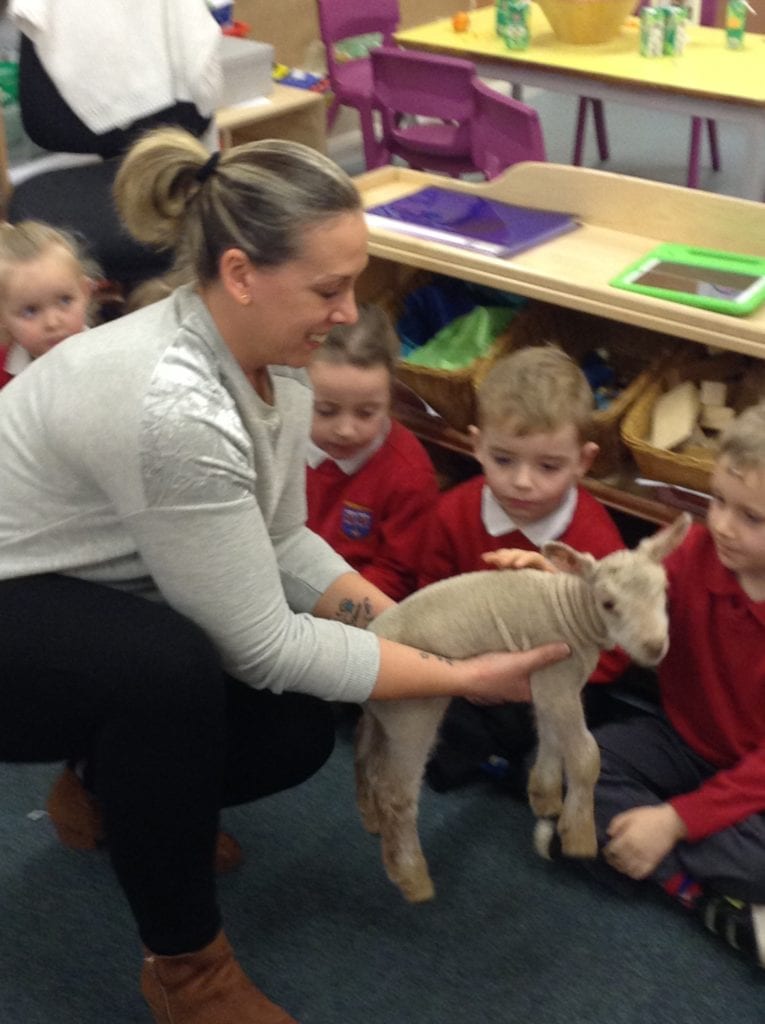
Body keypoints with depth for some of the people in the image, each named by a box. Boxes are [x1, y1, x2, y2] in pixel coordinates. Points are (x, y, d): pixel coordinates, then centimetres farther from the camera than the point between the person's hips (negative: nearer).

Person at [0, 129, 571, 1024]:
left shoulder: (271, 356, -9)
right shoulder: (173, 409, -37)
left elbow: (277, 544, 2)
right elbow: (261, 646, -27)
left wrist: (422, 632, -7)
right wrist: (463, 676, -21)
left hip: (102, 607, 8)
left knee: (297, 729, -8)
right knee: (172, 669, -36)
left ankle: (108, 790, 22)